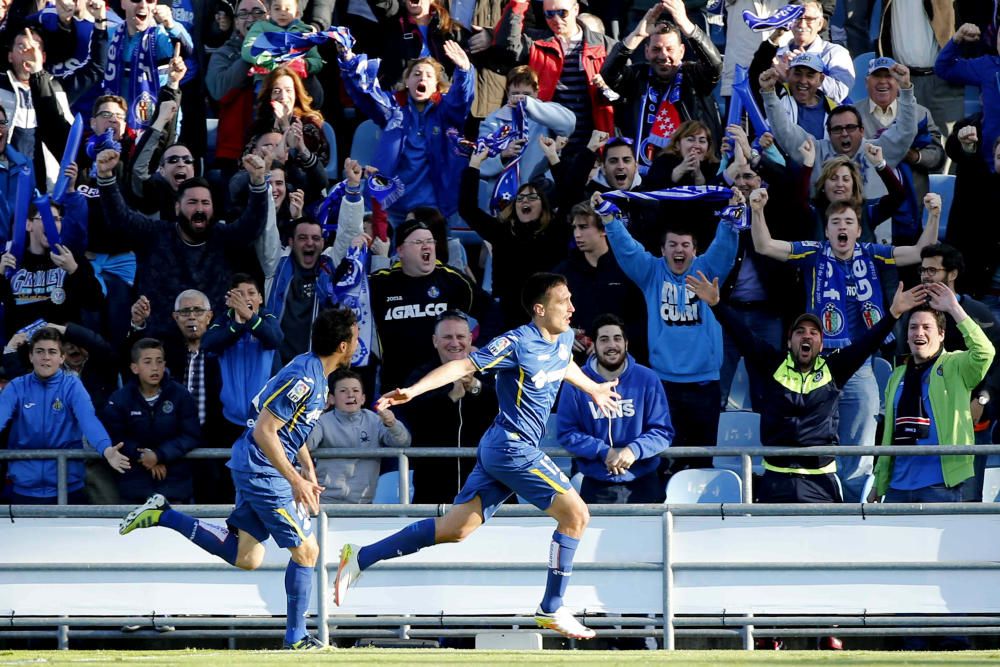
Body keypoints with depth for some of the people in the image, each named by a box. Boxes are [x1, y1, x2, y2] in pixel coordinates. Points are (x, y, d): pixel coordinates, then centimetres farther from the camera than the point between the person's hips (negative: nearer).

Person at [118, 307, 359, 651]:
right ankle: (296, 637, 8)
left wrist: (309, 472, 16)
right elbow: (264, 432, -24)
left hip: (253, 469, 10)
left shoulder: (315, 373, 10)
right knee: (306, 550, -2)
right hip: (264, 472, -10)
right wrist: (296, 480, -23)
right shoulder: (302, 379, -22)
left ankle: (163, 516, 14)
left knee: (246, 558, 11)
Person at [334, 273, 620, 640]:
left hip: (499, 448, 9)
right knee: (576, 514, -8)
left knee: (455, 529, 8)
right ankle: (551, 610, 0)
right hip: (512, 447, -9)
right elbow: (464, 365, -20)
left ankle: (361, 557, 12)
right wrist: (413, 390, -30)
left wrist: (593, 388, 52)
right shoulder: (517, 343, -16)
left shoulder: (564, 339, 10)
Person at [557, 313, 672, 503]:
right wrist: (603, 452, -19)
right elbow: (567, 433, -4)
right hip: (596, 486, 0)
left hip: (643, 484, 1)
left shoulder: (647, 379, -1)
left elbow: (663, 431, -2)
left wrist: (634, 450, -21)